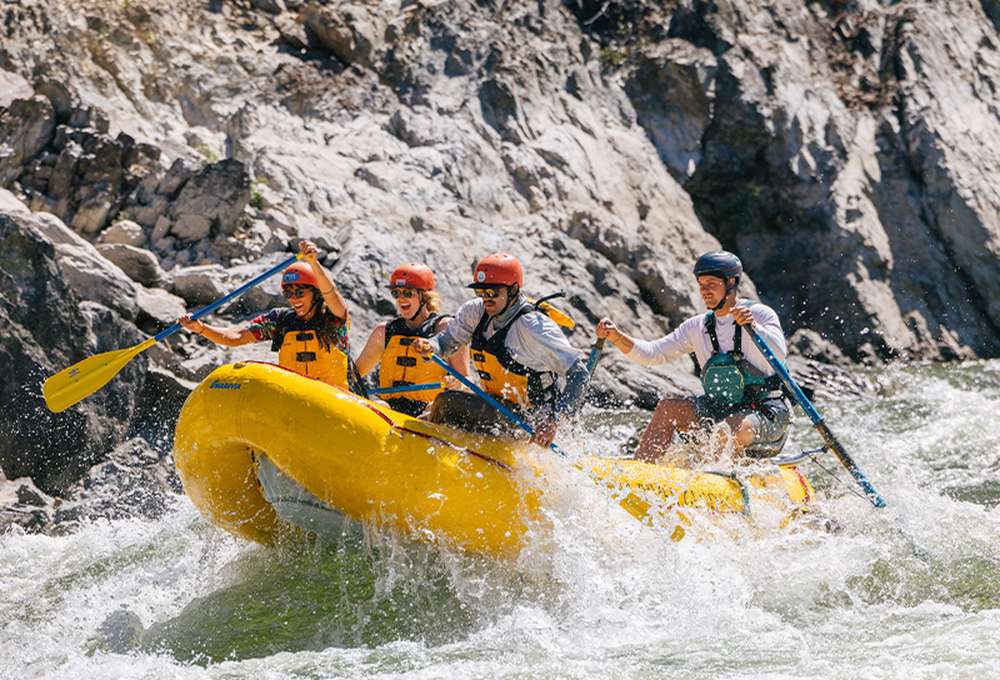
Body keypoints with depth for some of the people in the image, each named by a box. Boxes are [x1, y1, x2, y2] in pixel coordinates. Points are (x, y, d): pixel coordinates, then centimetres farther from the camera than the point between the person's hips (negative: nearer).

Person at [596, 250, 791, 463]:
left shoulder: (760, 314, -7)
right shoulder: (698, 327, 9)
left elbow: (779, 353, -24)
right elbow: (654, 353, 2)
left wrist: (753, 327, -42)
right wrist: (617, 337, -14)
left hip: (767, 411, -5)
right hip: (719, 409, 5)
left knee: (735, 429, -35)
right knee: (667, 408, -12)